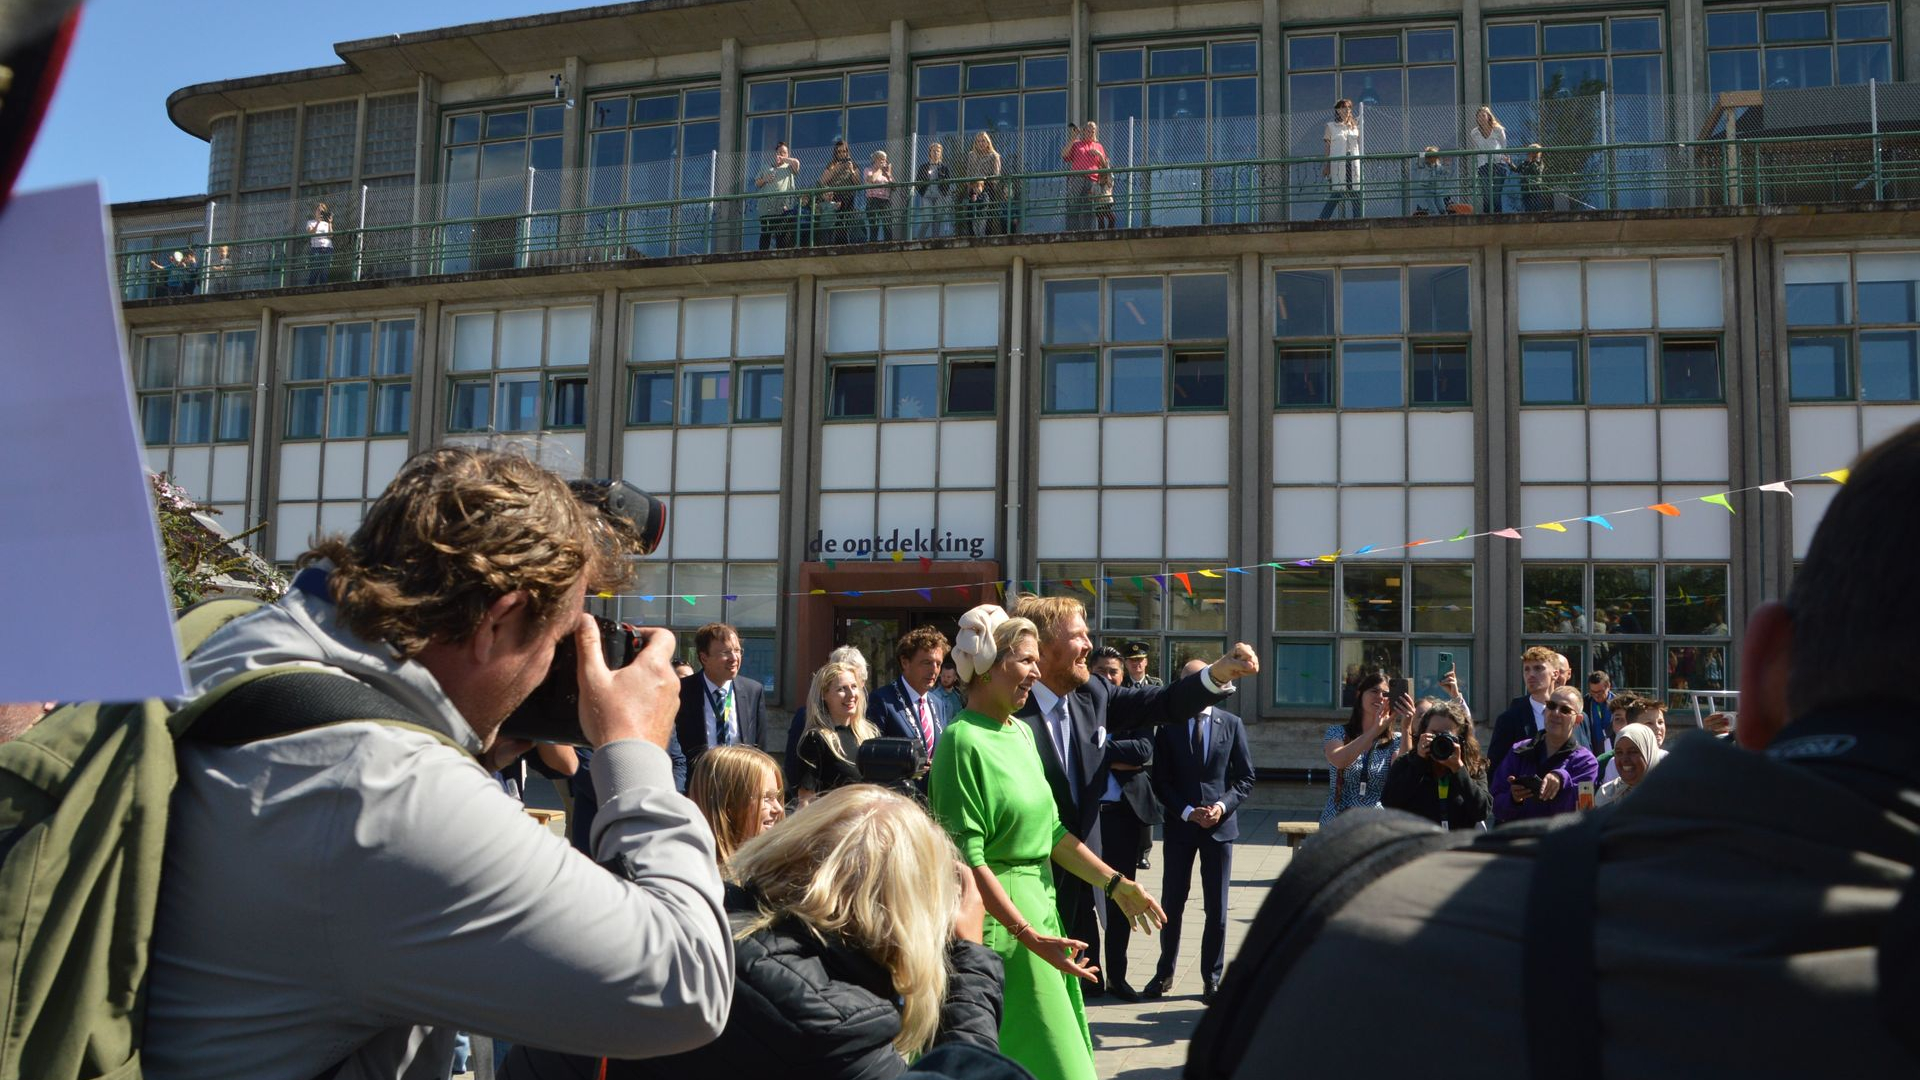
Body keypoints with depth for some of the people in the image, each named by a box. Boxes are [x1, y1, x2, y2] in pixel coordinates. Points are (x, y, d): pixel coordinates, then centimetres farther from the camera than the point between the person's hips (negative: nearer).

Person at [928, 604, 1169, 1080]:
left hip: (1037, 899, 9)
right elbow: (967, 858, -21)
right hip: (994, 911, -8)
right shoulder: (964, 741, -17)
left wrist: (1116, 883, 5)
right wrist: (1030, 936, -23)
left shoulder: (1022, 733, 8)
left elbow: (1051, 831, 11)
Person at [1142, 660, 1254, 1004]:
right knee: (1172, 903, 7)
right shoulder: (1168, 725, 1)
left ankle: (1212, 978, 17)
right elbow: (1160, 781, -1)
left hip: (1220, 824, 0)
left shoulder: (1232, 724, 3)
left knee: (1216, 908, 5)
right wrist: (1187, 811, -12)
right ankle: (1164, 972, 22)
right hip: (1179, 824, 0)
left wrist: (1223, 805, -12)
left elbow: (1245, 778, 4)